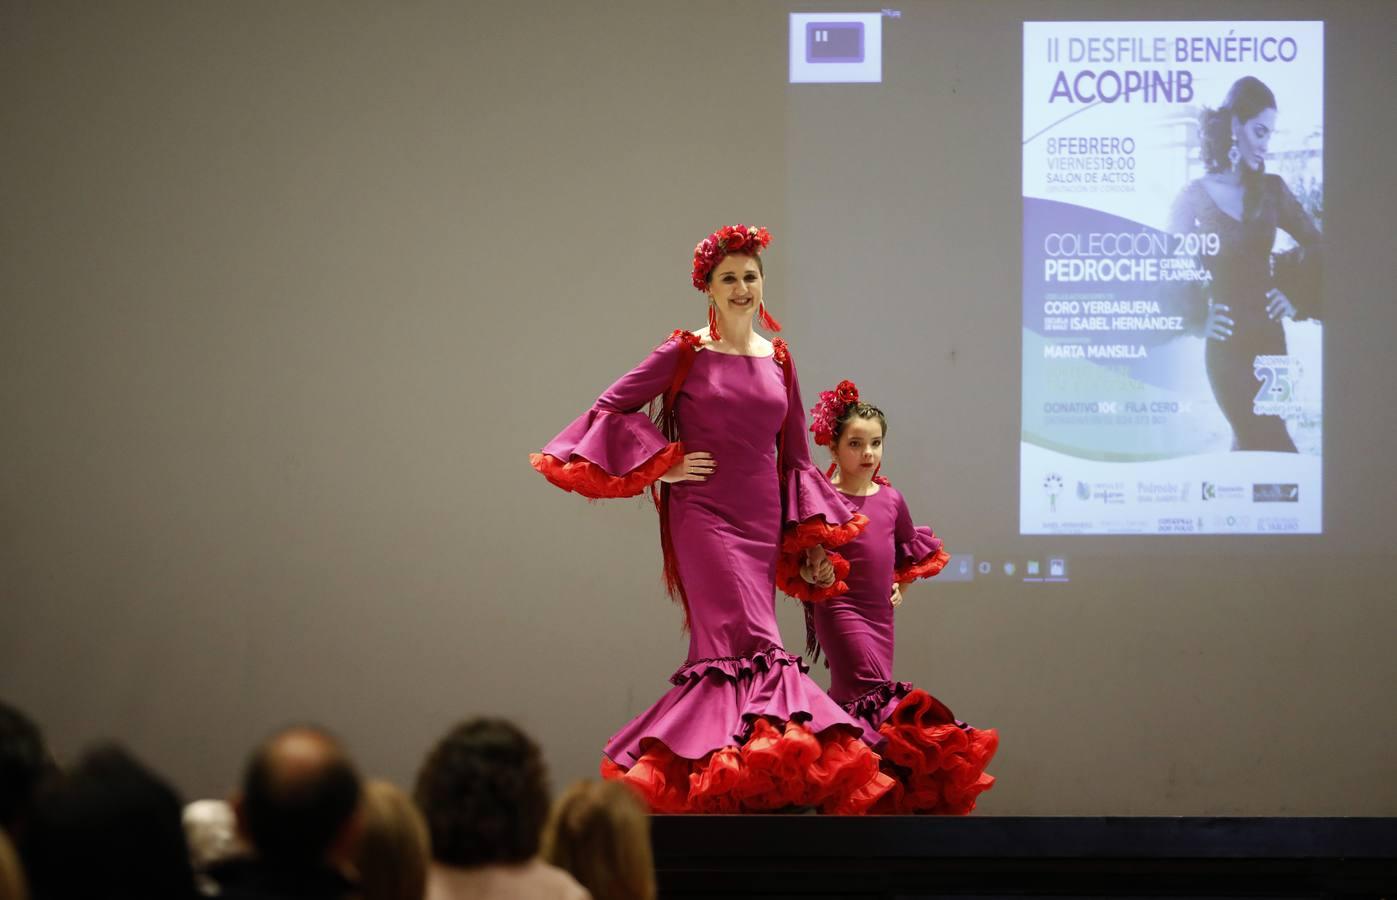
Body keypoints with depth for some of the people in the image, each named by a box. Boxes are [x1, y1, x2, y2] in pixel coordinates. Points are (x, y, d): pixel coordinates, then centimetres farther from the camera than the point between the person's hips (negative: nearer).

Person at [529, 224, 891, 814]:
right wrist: (664, 466, -5)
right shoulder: (686, 355, 1)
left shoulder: (778, 361, 13)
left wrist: (817, 542, 13)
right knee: (751, 641, -17)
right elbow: (610, 409, 2)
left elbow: (796, 458, 17)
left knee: (722, 646, 2)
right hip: (704, 515, -4)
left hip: (763, 521, 4)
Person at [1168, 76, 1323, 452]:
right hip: (1226, 345, -4)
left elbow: (1314, 246, 16)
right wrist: (1200, 319, -9)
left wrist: (1300, 301, 8)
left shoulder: (1271, 190, 7)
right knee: (1274, 448, -12)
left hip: (1269, 337, 4)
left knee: (1251, 442, 7)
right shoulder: (1195, 197, -4)